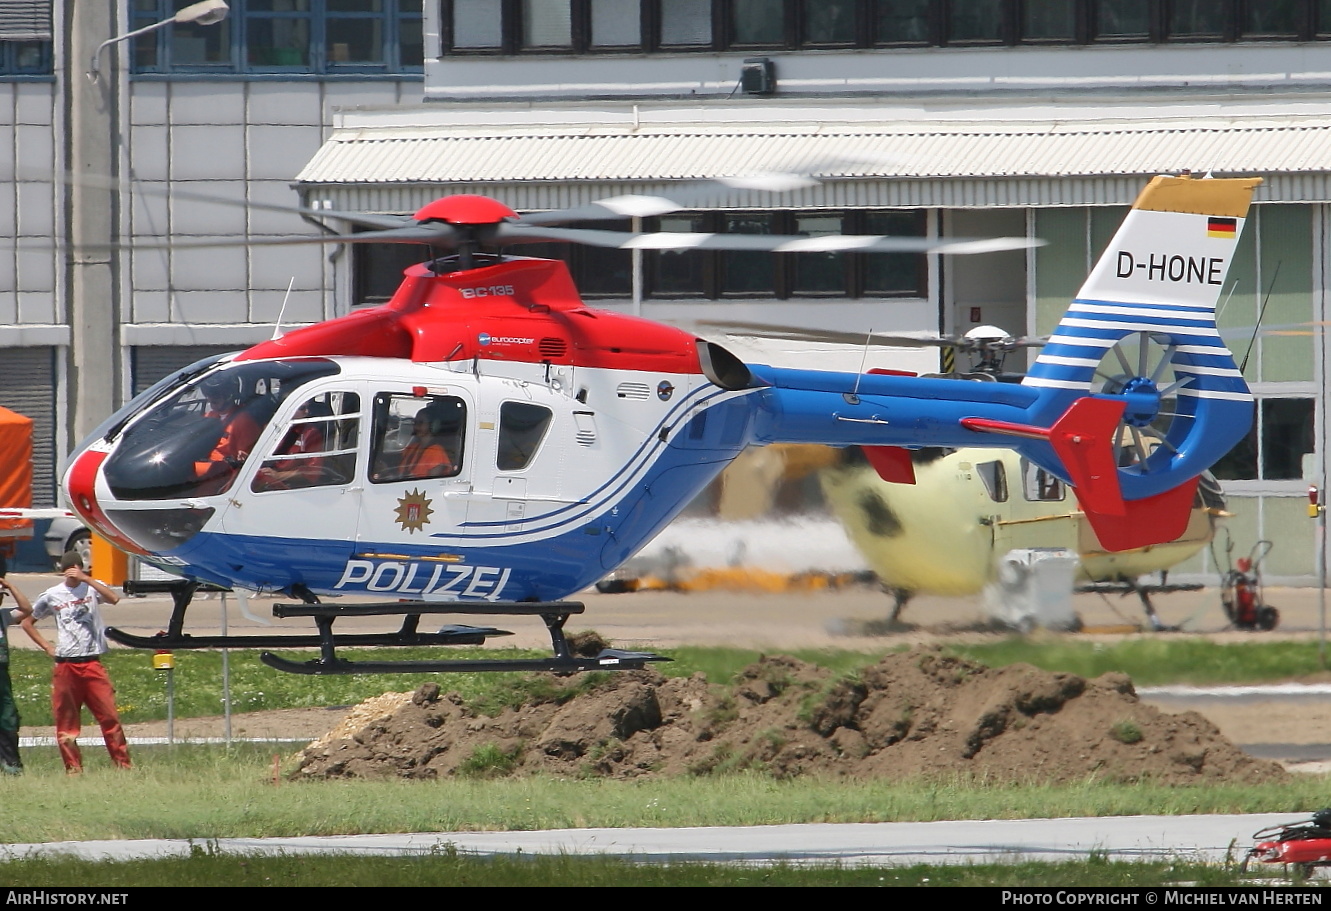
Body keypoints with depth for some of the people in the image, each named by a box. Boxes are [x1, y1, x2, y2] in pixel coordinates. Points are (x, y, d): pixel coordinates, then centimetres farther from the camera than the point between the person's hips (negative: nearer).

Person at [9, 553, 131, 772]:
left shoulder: (92, 588, 3)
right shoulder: (51, 596, 7)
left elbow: (113, 598, -19)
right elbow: (26, 621, 17)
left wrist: (85, 579, -23)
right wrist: (47, 647, 8)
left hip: (92, 663, -2)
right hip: (65, 666, 2)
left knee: (109, 715, -5)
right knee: (65, 719, 2)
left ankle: (122, 763, 0)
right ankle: (73, 767, 10)